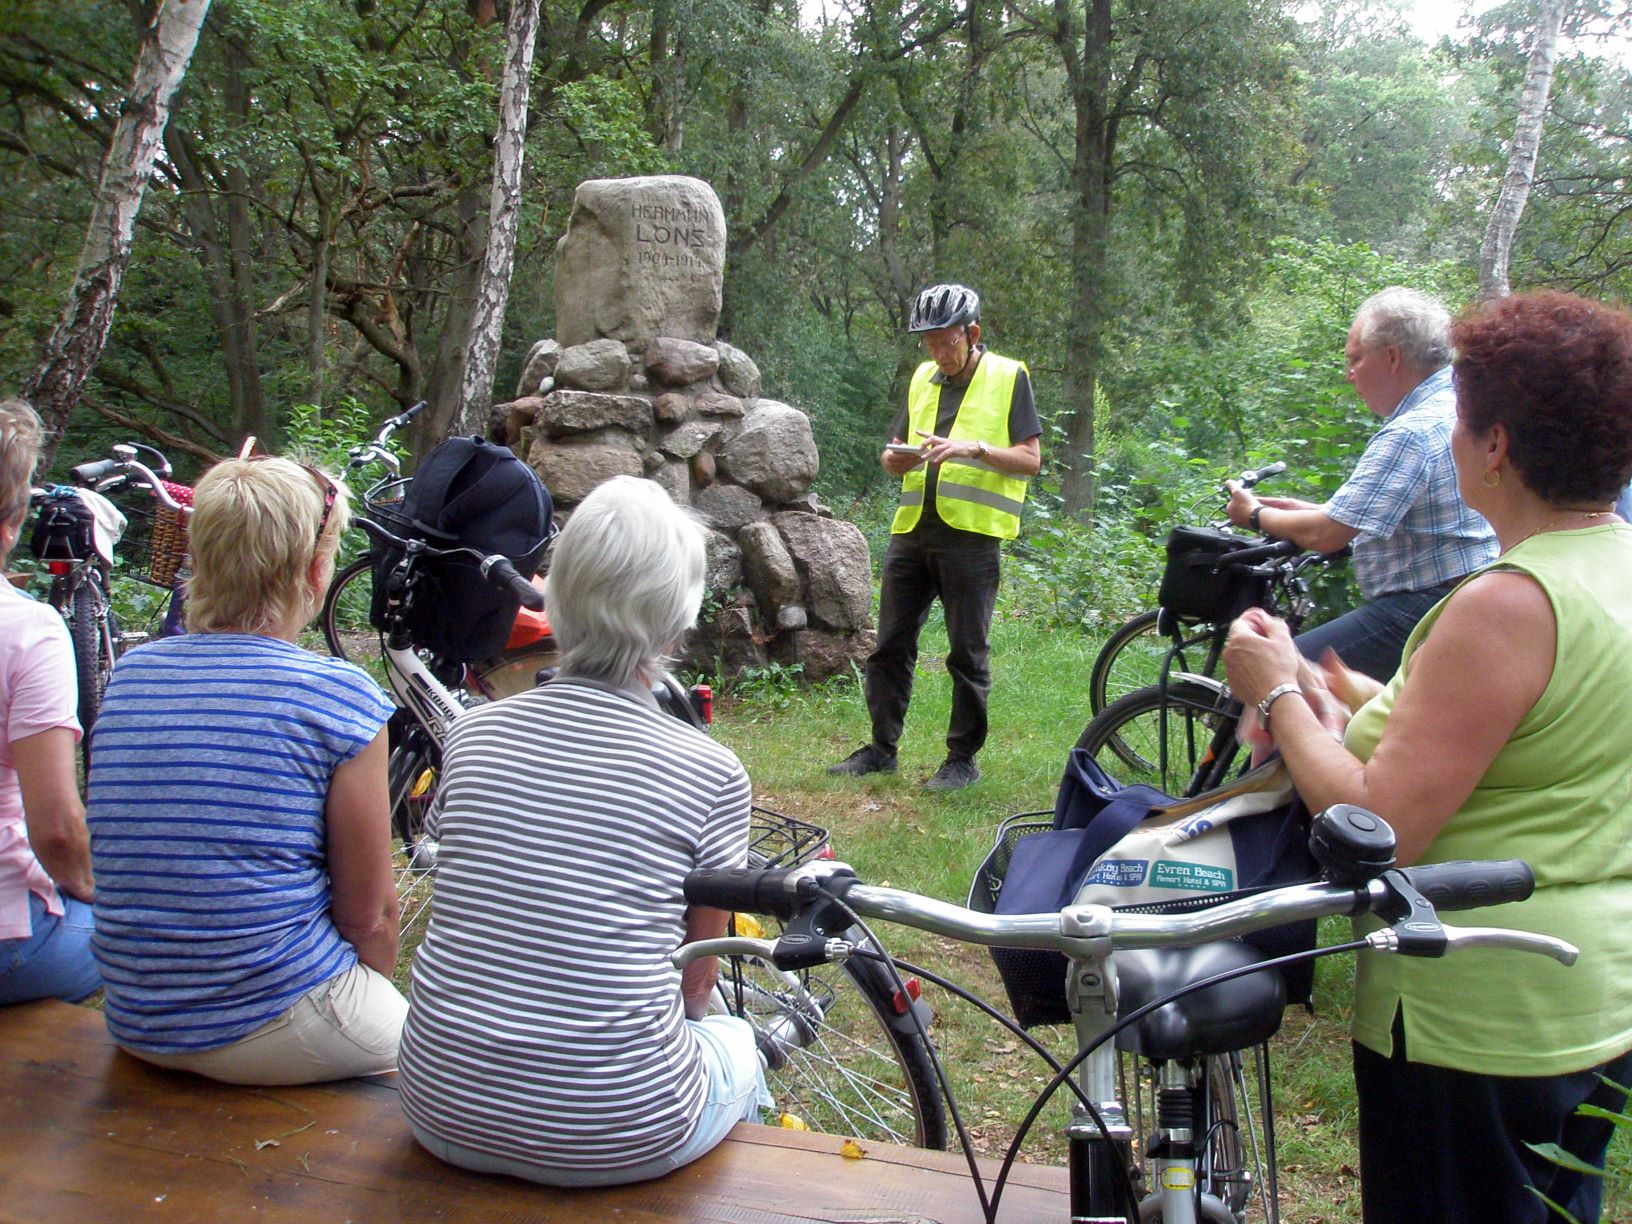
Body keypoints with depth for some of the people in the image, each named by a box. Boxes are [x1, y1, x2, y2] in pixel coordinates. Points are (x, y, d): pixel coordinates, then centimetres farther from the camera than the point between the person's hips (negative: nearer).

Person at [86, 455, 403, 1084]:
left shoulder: (127, 675, 2)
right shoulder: (339, 695, -15)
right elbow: (369, 914, -8)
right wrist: (375, 1002, 14)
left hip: (136, 1026, 6)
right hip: (268, 1027, -6)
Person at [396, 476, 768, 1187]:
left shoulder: (473, 734, -1)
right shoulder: (712, 774, -10)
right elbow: (697, 985, 3)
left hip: (444, 1117, 3)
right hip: (619, 1141, -3)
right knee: (737, 1042, 29)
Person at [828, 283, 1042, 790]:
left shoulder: (1009, 377, 1)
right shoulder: (922, 380, 16)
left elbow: (1031, 460, -4)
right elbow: (894, 453, 20)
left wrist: (974, 448, -20)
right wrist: (899, 457, -4)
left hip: (971, 535, -5)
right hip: (913, 529, 6)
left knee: (967, 653, 1)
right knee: (891, 645, 8)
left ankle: (963, 758, 12)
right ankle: (881, 747, 18)